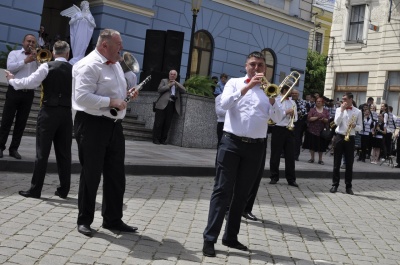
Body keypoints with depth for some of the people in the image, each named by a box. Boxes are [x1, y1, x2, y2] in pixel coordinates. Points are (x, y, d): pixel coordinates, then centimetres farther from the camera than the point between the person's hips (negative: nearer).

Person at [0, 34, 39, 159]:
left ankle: (14, 148, 10)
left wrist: (37, 59, -6)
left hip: (28, 94, 3)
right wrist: (25, 61, -11)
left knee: (21, 122, 4)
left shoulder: (37, 57, 15)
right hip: (14, 91, -2)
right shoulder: (14, 53, 8)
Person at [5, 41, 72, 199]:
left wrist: (12, 80, 4)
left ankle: (35, 190, 4)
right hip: (66, 113, 3)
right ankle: (63, 190, 13)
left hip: (49, 112, -3)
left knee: (42, 152, 0)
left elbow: (30, 83, -11)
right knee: (64, 152, 8)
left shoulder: (47, 67, -5)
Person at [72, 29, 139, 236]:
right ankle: (84, 220, 18)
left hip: (114, 125, 9)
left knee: (116, 175, 12)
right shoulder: (89, 65, -13)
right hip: (92, 125, -8)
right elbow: (83, 96, -23)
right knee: (91, 174, 2)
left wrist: (127, 94, 8)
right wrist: (112, 102, -22)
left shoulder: (115, 65, 16)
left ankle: (113, 219, 24)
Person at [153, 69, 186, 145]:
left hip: (172, 105, 3)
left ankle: (163, 140, 4)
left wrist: (176, 83, 3)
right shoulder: (164, 81, 16)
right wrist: (169, 85, -3)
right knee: (158, 123, -5)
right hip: (163, 105, -3)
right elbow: (159, 89, 0)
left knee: (167, 124, -2)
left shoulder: (178, 84, 25)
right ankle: (156, 139, 0)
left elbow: (184, 91, 8)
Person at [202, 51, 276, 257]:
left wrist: (271, 98, -16)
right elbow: (224, 103, -14)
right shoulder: (235, 83, 6)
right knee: (223, 190, -5)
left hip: (255, 147, 3)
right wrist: (247, 86, -19)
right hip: (232, 143, -3)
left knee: (242, 194, 10)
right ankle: (209, 238, -3)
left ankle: (231, 237, 21)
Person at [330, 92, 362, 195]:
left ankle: (348, 186, 11)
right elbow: (337, 122, -10)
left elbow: (360, 127, 7)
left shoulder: (357, 112, 4)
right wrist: (342, 110, -12)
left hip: (350, 138, 0)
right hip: (339, 137, 0)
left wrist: (354, 126, -15)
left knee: (349, 163, 3)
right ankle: (335, 184, 13)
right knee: (337, 163, 4)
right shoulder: (339, 109, 4)